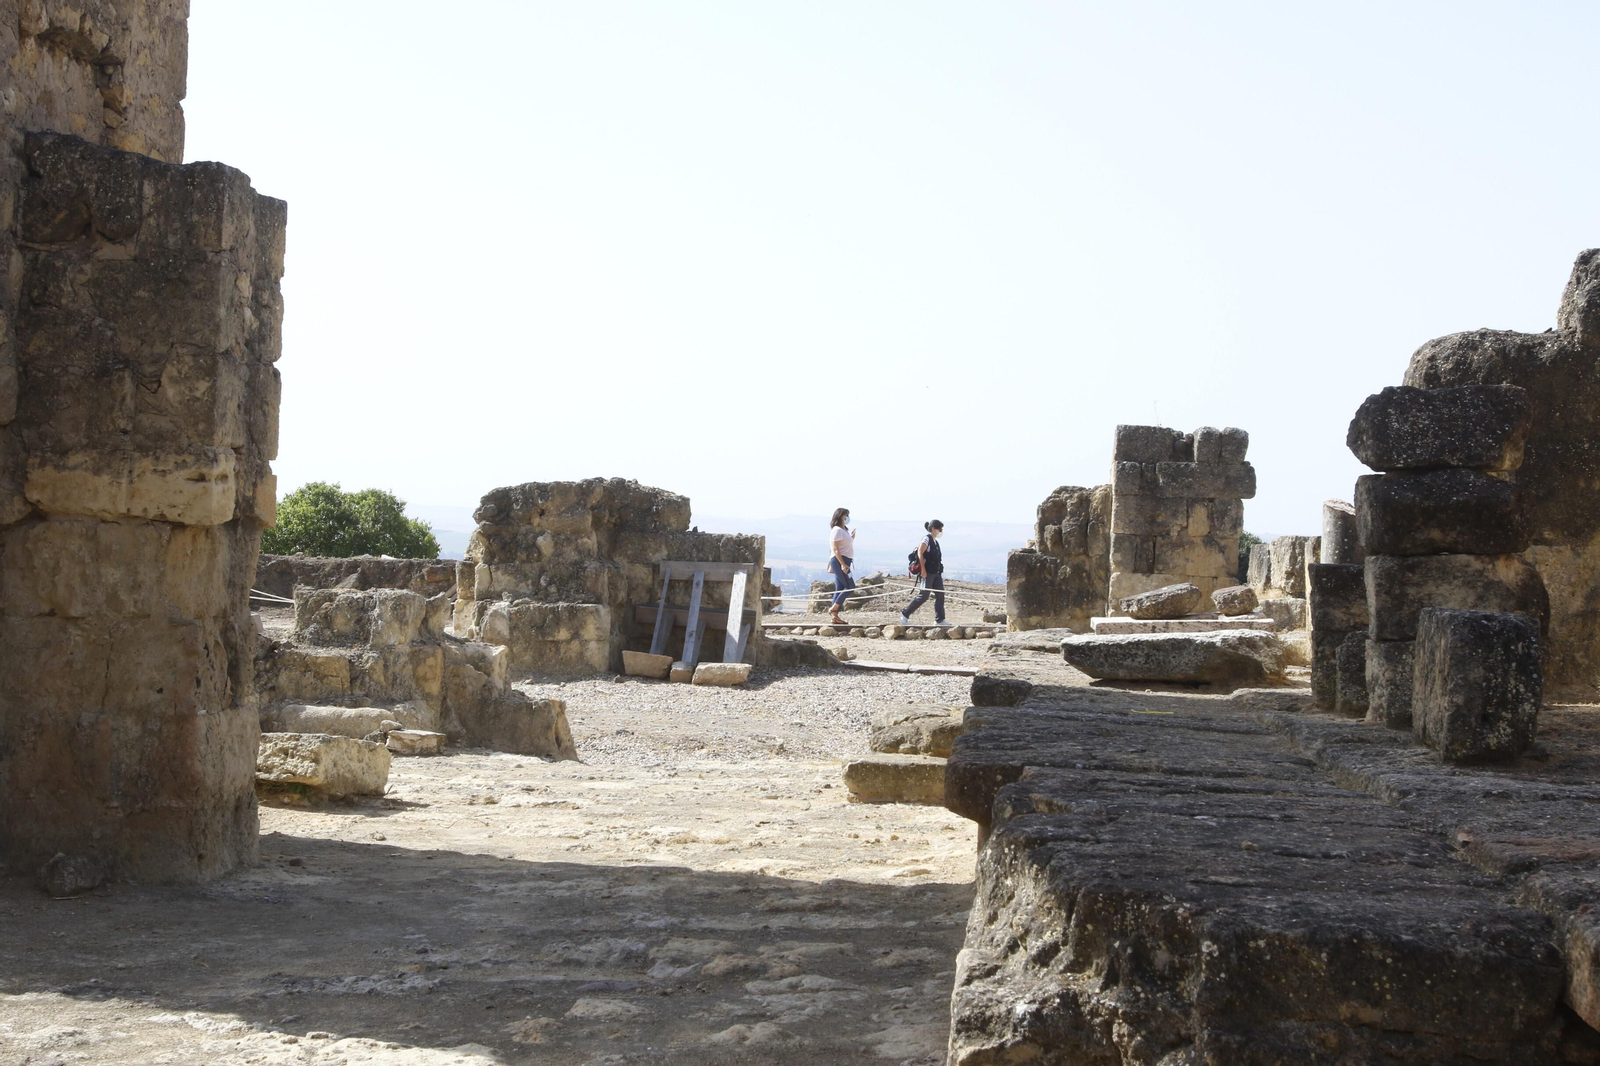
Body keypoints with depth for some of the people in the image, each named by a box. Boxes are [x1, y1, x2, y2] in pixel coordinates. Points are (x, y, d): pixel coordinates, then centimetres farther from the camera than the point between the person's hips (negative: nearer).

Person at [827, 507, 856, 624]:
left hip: (844, 562, 10)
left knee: (840, 589, 6)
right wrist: (843, 564, -23)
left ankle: (835, 616, 4)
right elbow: (835, 549, -18)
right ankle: (833, 609, -12)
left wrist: (851, 538, 14)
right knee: (850, 586, -13)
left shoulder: (843, 530, 20)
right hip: (839, 561, -10)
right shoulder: (837, 530, -10)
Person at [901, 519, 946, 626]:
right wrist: (923, 570, -22)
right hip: (928, 572, -9)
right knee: (923, 596, -7)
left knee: (940, 595, 3)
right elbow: (920, 553, -17)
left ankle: (939, 620, 6)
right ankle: (905, 614, 4)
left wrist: (940, 572, 19)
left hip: (936, 572, 9)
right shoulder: (927, 539, -10)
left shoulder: (935, 541, 16)